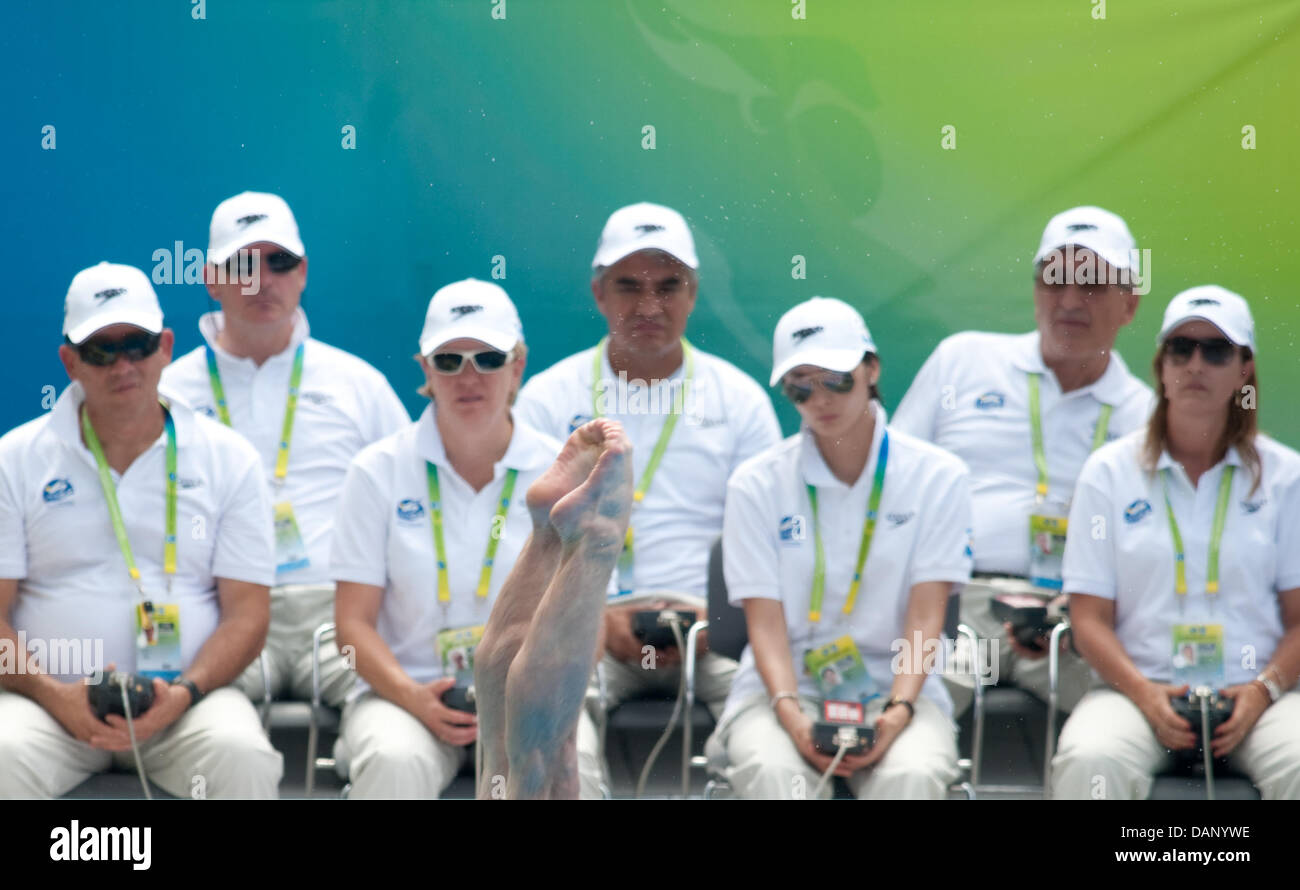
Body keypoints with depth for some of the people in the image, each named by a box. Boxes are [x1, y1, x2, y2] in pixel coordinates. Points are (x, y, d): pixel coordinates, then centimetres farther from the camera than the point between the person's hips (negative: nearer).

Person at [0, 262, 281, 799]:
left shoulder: (228, 459, 9)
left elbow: (246, 613, 5)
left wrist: (183, 694, -13)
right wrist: (54, 695, -14)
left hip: (188, 698, 0)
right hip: (52, 699, 0)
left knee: (241, 754, -31)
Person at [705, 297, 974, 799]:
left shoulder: (937, 477, 4)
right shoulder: (756, 485, 5)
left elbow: (925, 616, -2)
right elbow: (765, 621, -2)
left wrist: (898, 709, -20)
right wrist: (792, 715, -20)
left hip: (896, 687, 0)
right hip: (781, 688, 0)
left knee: (911, 775, -34)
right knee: (771, 771, -34)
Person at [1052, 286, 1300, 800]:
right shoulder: (1109, 473, 8)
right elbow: (1090, 618, 4)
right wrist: (1145, 695, -13)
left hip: (1254, 694, 1)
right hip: (1140, 689, 0)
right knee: (1087, 760, -33)